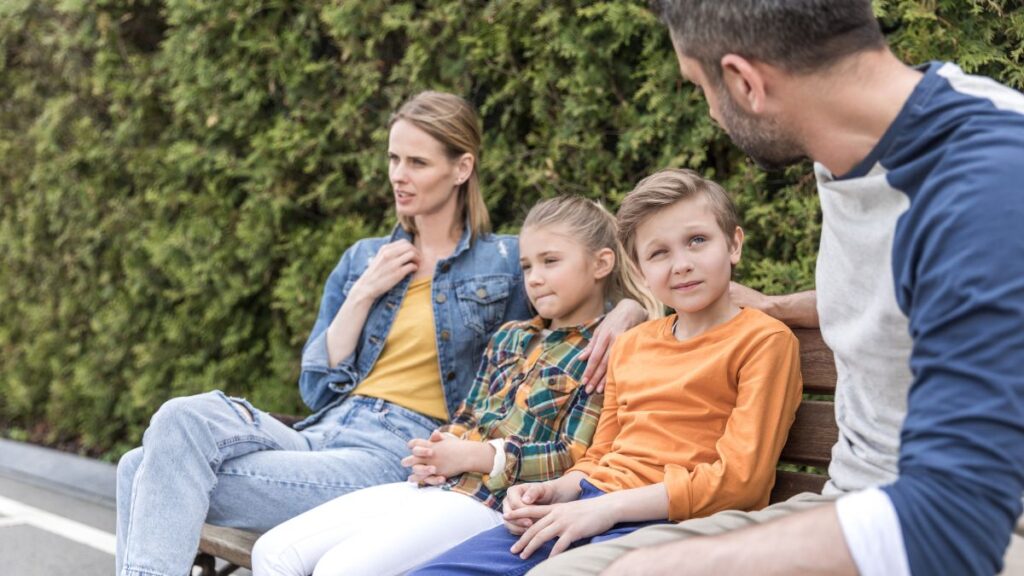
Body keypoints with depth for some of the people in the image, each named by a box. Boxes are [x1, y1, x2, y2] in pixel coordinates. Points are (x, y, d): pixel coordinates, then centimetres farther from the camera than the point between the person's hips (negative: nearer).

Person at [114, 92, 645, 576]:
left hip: (401, 456, -5)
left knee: (169, 478, -22)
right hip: (321, 434, 5)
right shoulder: (363, 261, 18)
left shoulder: (507, 263, 7)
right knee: (176, 429, -24)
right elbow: (316, 388, 15)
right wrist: (363, 295, 3)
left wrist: (624, 311, -15)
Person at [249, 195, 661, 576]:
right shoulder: (508, 338, 22)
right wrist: (435, 453, -1)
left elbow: (574, 458, -11)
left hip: (494, 502, -8)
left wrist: (470, 456, -14)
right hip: (436, 484, 8)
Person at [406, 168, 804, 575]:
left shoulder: (763, 340, -2)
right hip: (587, 507, 7)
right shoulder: (630, 345, 21)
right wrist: (553, 493, 3)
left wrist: (610, 505, -15)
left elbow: (739, 479, -11)